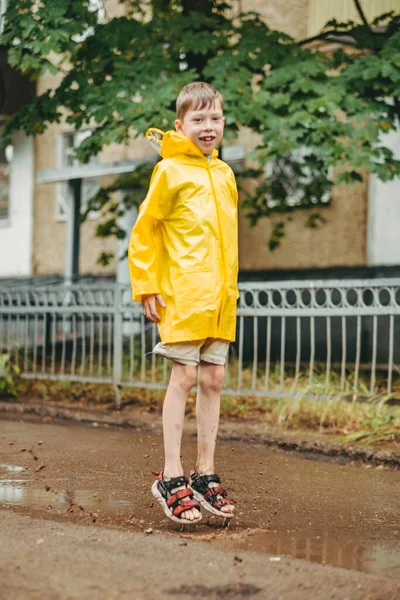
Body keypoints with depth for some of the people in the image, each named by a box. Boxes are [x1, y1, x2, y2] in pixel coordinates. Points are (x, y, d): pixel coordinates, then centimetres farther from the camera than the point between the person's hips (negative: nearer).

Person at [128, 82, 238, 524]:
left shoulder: (224, 173, 15)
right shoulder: (170, 171, -3)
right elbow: (143, 233, -3)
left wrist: (230, 286, 16)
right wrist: (147, 287, -7)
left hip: (220, 297, 6)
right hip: (183, 293, -6)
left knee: (213, 380, 7)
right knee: (184, 377, -5)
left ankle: (205, 474, 16)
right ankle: (171, 477, 4)